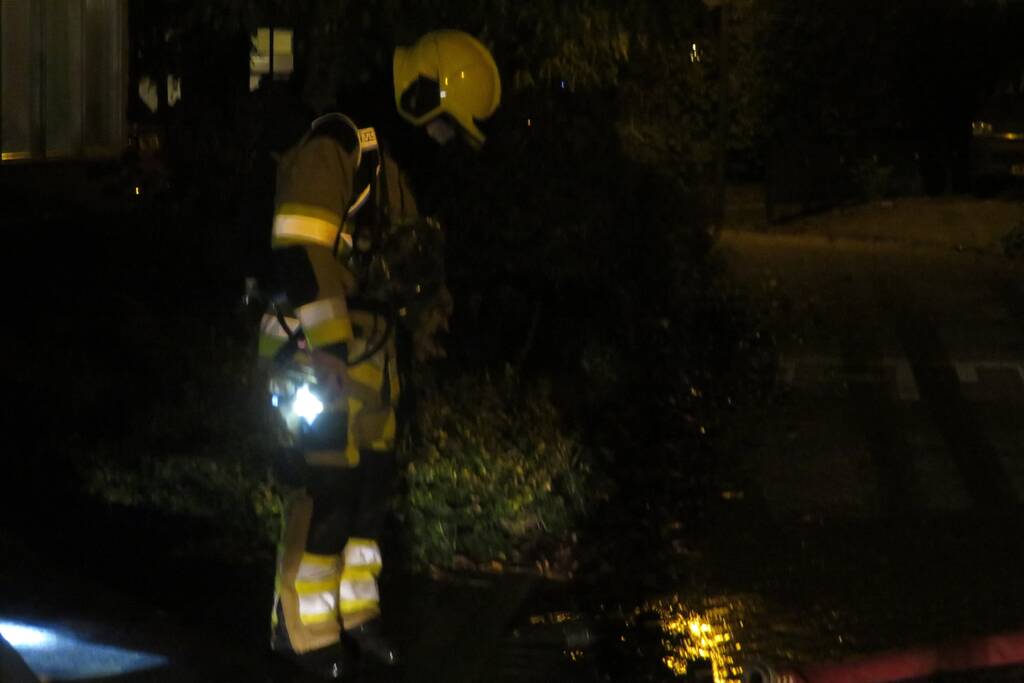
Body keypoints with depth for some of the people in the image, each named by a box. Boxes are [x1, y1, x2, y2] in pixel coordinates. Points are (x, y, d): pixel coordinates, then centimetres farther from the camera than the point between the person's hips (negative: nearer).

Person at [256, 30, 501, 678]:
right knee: (327, 488, -6)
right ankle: (305, 629, 4)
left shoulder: (393, 160, 16)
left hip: (371, 349, 10)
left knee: (371, 485, 13)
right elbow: (300, 249, -23)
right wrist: (326, 349, -26)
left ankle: (354, 613, 25)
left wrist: (431, 291, 12)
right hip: (320, 349, -9)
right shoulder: (335, 148, -16)